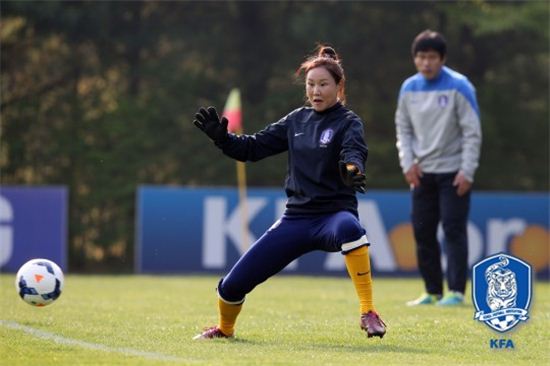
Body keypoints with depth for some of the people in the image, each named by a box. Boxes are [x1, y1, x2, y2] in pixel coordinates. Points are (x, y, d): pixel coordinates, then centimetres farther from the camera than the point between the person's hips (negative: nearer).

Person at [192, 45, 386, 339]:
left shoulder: (348, 123, -4)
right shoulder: (296, 121, 12)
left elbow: (354, 152, -25)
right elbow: (253, 148, 16)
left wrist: (352, 169, -49)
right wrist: (221, 137, -2)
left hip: (334, 213, -4)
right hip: (296, 218, 5)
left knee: (350, 229, -44)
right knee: (232, 286, -1)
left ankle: (368, 312, -36)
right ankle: (225, 328, 33)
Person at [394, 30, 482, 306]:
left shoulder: (458, 87, -11)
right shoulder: (409, 88, 3)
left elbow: (472, 132, -10)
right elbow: (403, 128, 12)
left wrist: (467, 172, -15)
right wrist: (408, 162, -1)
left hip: (453, 172, -5)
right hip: (422, 173, 5)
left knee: (453, 230, -9)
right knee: (422, 232, 6)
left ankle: (457, 291, -8)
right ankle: (433, 291, 15)